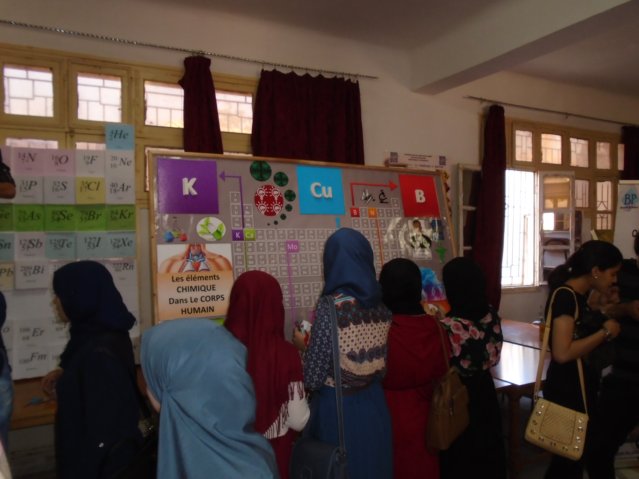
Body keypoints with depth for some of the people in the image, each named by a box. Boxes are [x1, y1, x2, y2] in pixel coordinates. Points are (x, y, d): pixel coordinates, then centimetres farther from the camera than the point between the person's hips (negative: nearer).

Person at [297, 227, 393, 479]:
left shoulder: (331, 305, -19)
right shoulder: (382, 303, -1)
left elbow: (313, 378, -18)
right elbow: (383, 364, 10)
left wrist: (303, 344, 1)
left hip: (337, 409, -5)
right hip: (374, 406, 6)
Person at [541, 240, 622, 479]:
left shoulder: (579, 295, 7)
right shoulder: (565, 296, -22)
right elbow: (562, 353, -29)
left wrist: (607, 314, 6)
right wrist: (605, 332, -20)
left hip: (581, 387, 9)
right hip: (567, 390, -9)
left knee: (578, 454, 21)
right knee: (570, 458, 4)